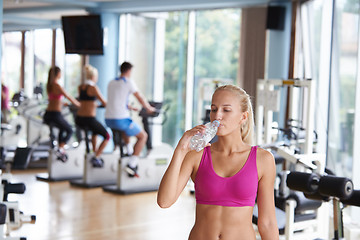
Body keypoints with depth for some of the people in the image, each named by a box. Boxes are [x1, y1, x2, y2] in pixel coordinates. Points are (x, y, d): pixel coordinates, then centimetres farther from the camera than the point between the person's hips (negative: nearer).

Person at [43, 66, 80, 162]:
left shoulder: (48, 85, 10)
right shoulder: (57, 86, -13)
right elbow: (68, 97, -7)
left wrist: (62, 103, 39)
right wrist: (78, 104, 8)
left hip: (47, 115, 8)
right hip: (55, 115, -8)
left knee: (62, 129, 30)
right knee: (69, 131, 13)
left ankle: (61, 151, 25)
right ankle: (60, 149, -8)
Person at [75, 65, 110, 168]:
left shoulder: (80, 87, 10)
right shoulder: (93, 88, -11)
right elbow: (104, 103, -7)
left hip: (79, 120, 7)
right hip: (89, 119, -7)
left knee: (95, 130, 36)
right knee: (107, 136, 14)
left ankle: (95, 153, 33)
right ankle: (96, 158, 2)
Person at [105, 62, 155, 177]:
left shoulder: (111, 83, 15)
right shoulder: (129, 83, -5)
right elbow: (141, 99, 1)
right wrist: (149, 108, 21)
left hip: (108, 120, 7)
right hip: (121, 119, -7)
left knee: (125, 129, 39)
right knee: (143, 136, 9)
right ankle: (131, 164, -4)